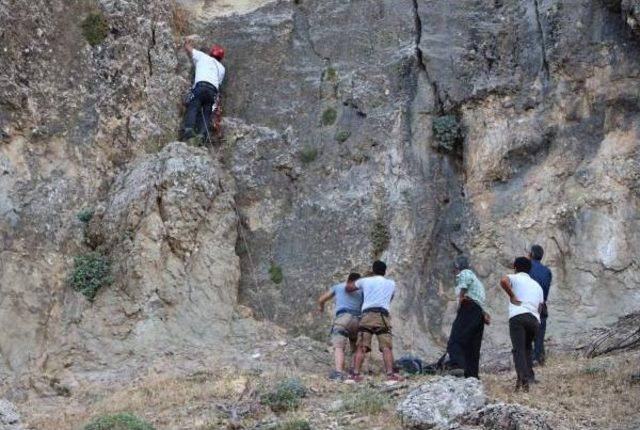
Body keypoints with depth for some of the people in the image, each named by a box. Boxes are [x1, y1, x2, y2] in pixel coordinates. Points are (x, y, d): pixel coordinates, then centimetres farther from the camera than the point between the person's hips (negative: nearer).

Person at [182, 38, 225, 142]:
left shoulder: (202, 56, 22)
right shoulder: (221, 68, 31)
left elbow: (188, 48, 28)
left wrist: (187, 42, 50)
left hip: (201, 85, -3)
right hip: (214, 89, 3)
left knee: (193, 107, -13)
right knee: (206, 112, 0)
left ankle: (189, 128, -35)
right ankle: (203, 132, -22)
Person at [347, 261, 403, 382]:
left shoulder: (365, 281, 20)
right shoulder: (391, 284, 23)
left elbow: (348, 288, 34)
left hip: (366, 315, 1)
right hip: (382, 316, -1)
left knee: (361, 347, -3)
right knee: (386, 347, -7)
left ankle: (356, 374, -14)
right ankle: (390, 374, -21)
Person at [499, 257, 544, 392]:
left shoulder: (514, 278, 13)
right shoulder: (537, 285, 30)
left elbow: (503, 281, -12)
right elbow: (540, 307, 23)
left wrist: (512, 296, -3)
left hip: (517, 316, -5)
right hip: (534, 319, 5)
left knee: (518, 349, -10)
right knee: (527, 347, 23)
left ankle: (523, 379, -25)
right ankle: (529, 375, 10)